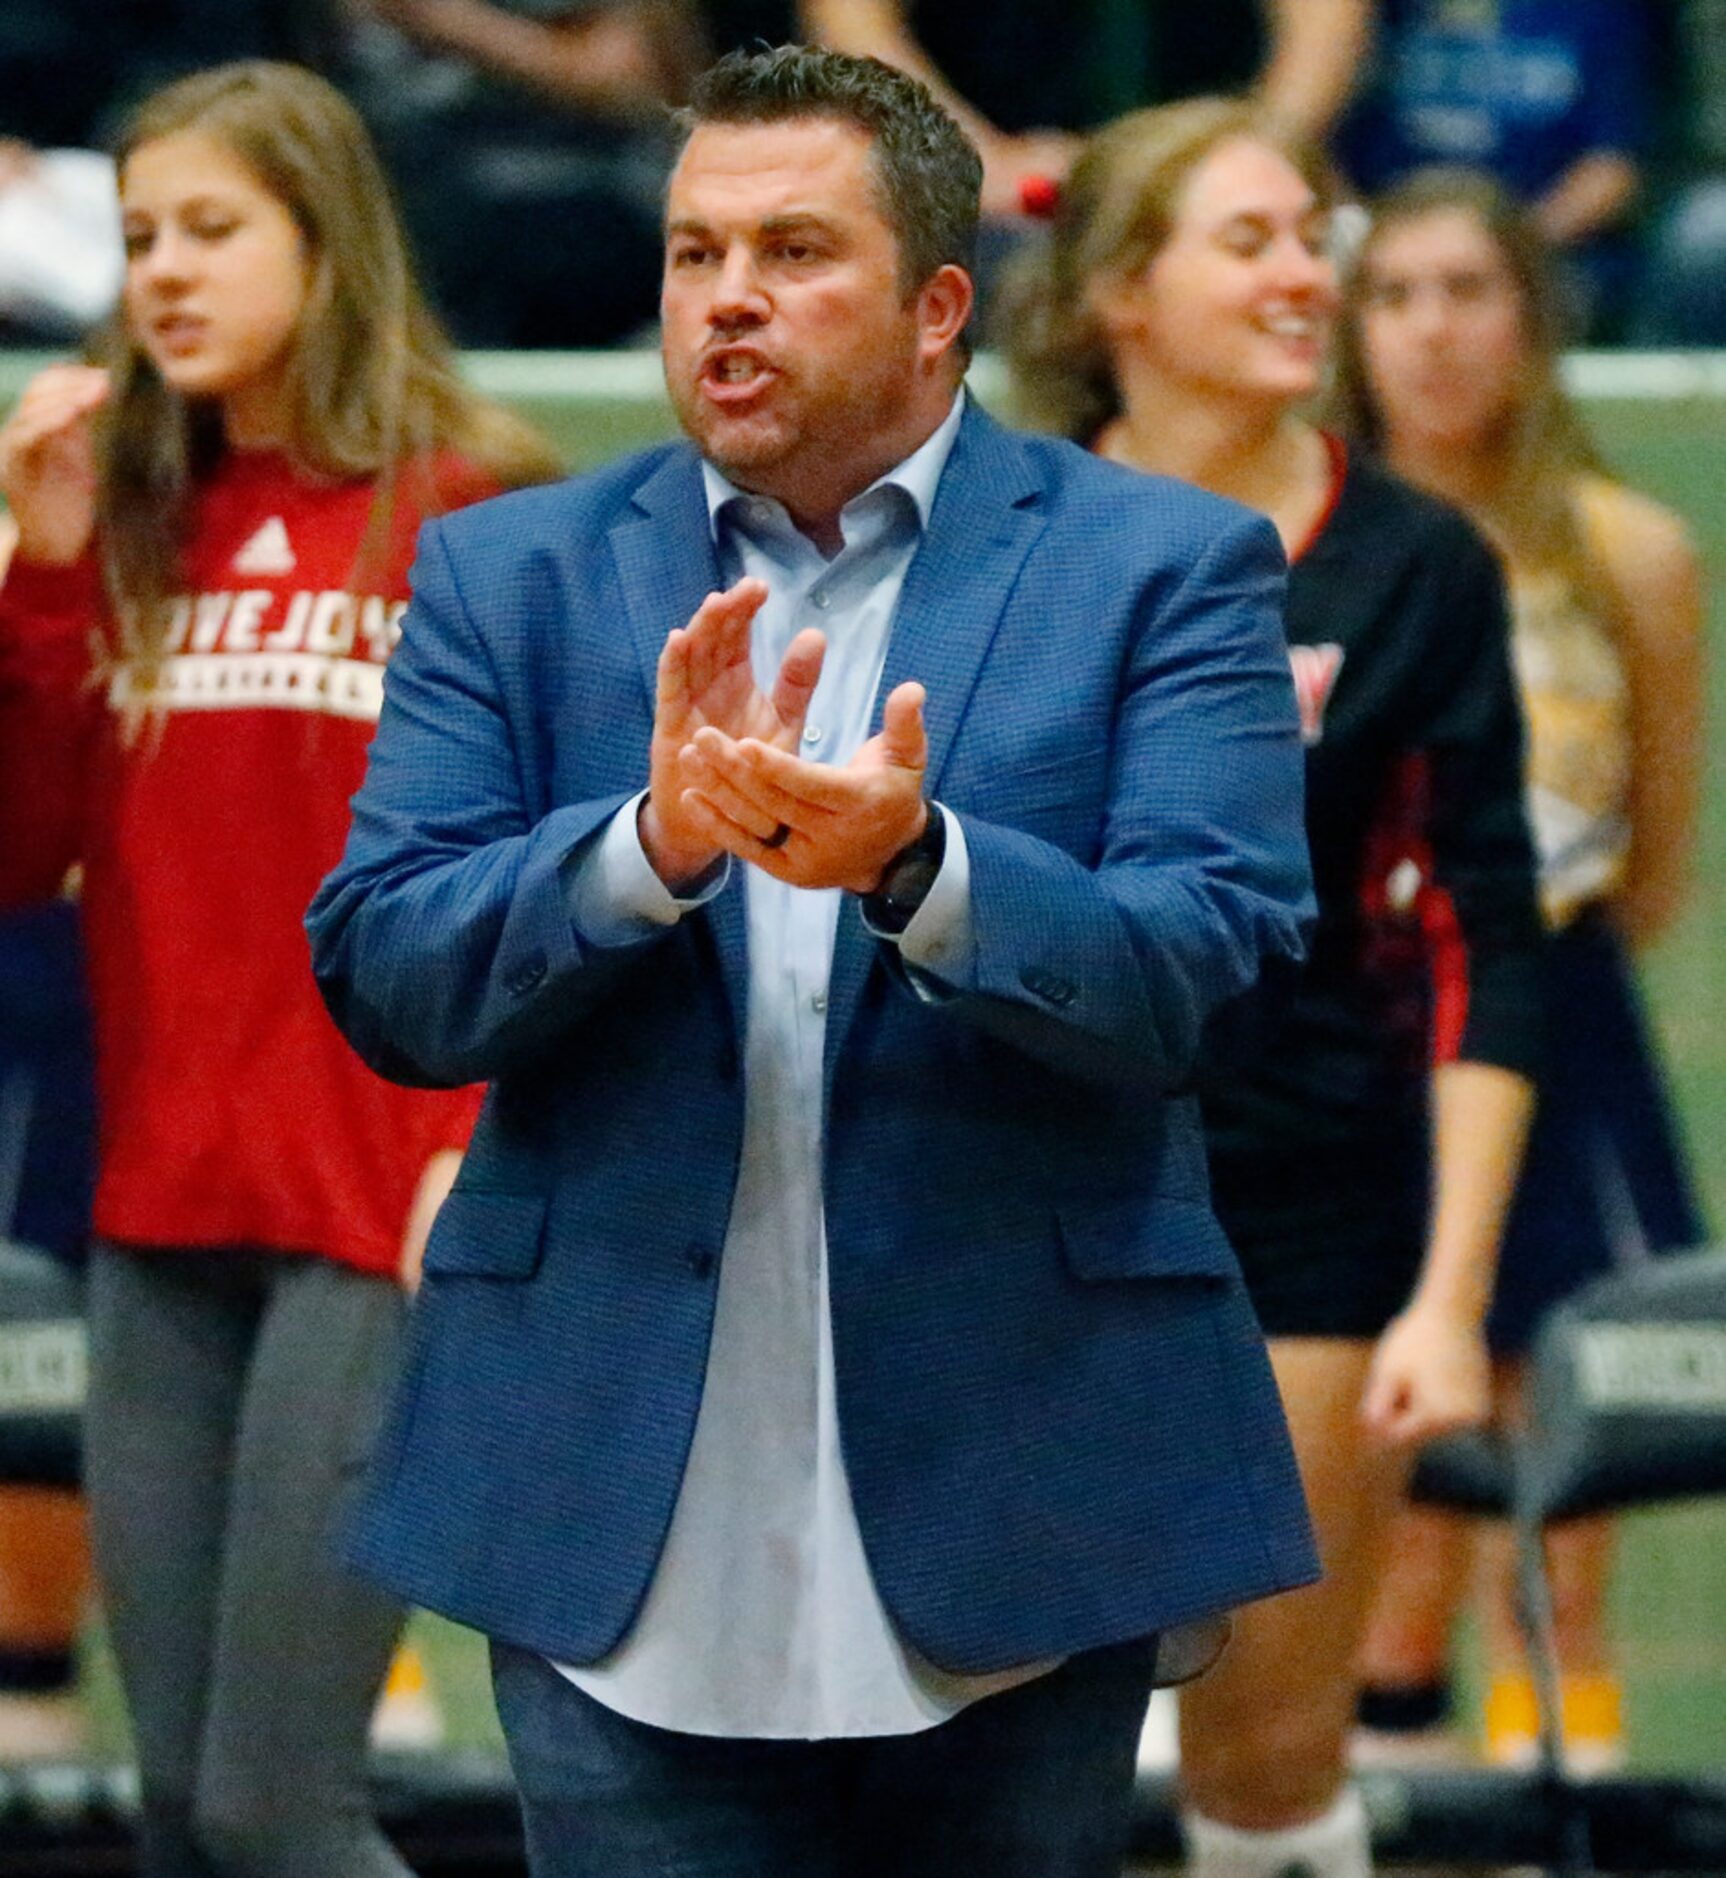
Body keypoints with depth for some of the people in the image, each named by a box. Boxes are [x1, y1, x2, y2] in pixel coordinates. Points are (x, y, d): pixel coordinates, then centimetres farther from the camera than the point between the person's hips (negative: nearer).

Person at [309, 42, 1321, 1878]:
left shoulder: (1164, 568, 2)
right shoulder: (510, 575, 8)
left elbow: (1203, 967, -10)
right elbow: (379, 978, -1)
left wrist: (913, 862, -28)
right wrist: (654, 843, -20)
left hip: (1013, 1521, -1)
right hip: (622, 1538, 1)